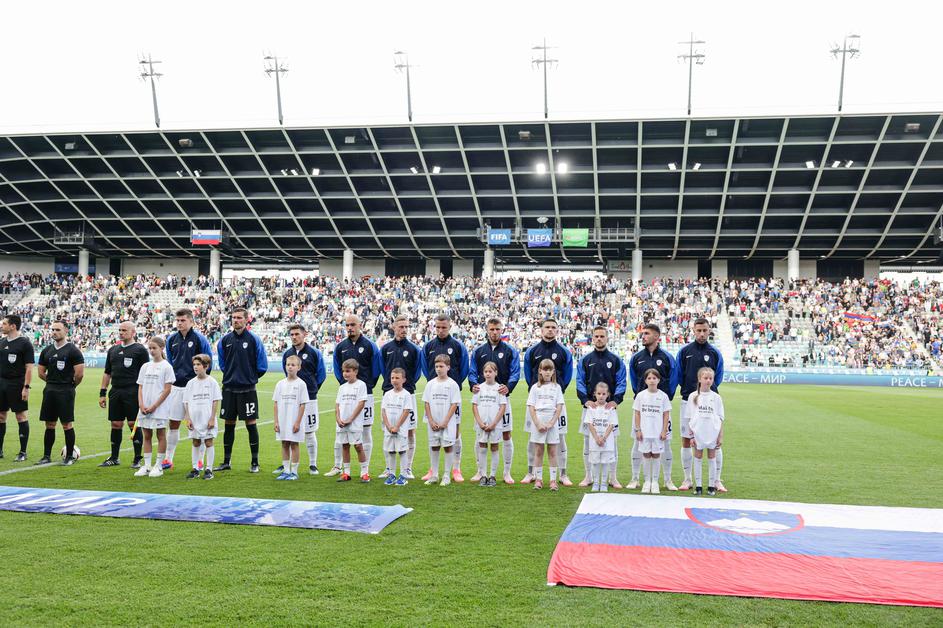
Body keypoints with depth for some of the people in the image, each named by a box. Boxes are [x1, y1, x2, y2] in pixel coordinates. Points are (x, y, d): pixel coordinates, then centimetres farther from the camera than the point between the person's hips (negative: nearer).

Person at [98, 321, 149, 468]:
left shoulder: (140, 350, -2)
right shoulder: (113, 350, 16)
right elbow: (107, 373, 20)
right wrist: (102, 393, 14)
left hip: (133, 393, -6)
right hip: (115, 392, 6)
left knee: (133, 424, -3)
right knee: (116, 424, 9)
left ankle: (138, 459, 5)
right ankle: (114, 458, 19)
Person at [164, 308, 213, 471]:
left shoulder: (199, 339, -6)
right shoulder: (171, 339, 8)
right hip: (176, 386, 4)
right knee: (173, 423, 7)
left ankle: (200, 461, 10)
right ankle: (168, 459, 15)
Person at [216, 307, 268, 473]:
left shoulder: (254, 340, -6)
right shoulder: (225, 340, 5)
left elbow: (262, 366, -2)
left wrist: (250, 377, 5)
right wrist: (231, 375, 14)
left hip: (247, 389, -4)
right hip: (229, 388, 4)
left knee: (251, 424, -1)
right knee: (229, 424, 9)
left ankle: (255, 463, 7)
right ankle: (226, 462, 18)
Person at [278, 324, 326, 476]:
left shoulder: (314, 353, -3)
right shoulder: (287, 354, 9)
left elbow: (321, 374, 3)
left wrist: (310, 389, 6)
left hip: (308, 399, -4)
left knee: (309, 432, 2)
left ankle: (313, 465, 11)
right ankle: (286, 464, 15)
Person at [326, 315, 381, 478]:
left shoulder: (369, 346, -2)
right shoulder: (340, 346, 8)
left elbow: (376, 370, 3)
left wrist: (368, 386, 3)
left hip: (365, 394, -3)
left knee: (366, 429, 1)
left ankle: (365, 468, 7)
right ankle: (337, 466, 15)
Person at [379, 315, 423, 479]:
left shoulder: (413, 349, 1)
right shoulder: (385, 348, 7)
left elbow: (417, 371, 7)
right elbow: (382, 369, 15)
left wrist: (408, 384, 3)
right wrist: (389, 383, 9)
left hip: (407, 394, -2)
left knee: (410, 431, -2)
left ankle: (407, 469, 6)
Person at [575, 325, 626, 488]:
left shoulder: (616, 360, 7)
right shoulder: (584, 360, 9)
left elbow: (621, 383, 3)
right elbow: (580, 382, 4)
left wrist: (615, 401, -11)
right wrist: (585, 400, -10)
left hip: (610, 406, -1)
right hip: (590, 405, 1)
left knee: (612, 441, 1)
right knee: (588, 441, 4)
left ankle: (612, 477, 10)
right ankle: (588, 476, 13)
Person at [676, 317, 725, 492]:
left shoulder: (715, 353, 4)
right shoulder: (684, 351, 4)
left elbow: (718, 378, 11)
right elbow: (679, 375, 9)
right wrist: (689, 389, 6)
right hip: (688, 400, 1)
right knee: (686, 440, 4)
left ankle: (717, 481, 7)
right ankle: (687, 479, 13)